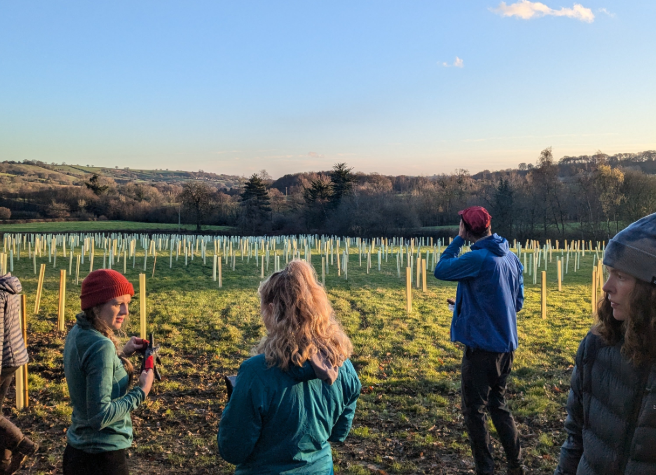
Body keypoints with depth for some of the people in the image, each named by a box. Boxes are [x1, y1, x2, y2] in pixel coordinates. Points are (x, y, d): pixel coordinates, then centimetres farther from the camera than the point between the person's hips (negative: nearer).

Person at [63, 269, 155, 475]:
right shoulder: (101, 345, -26)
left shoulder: (77, 333, 0)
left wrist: (121, 353, 9)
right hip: (102, 457, -8)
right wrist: (141, 391, -18)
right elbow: (100, 415, -27)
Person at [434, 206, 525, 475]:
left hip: (482, 345, -8)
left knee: (474, 409, 6)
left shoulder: (477, 258, -19)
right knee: (498, 404, 21)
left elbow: (440, 270, -10)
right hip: (506, 345, 8)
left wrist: (458, 240, -4)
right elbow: (518, 303, 12)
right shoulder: (512, 258, 6)